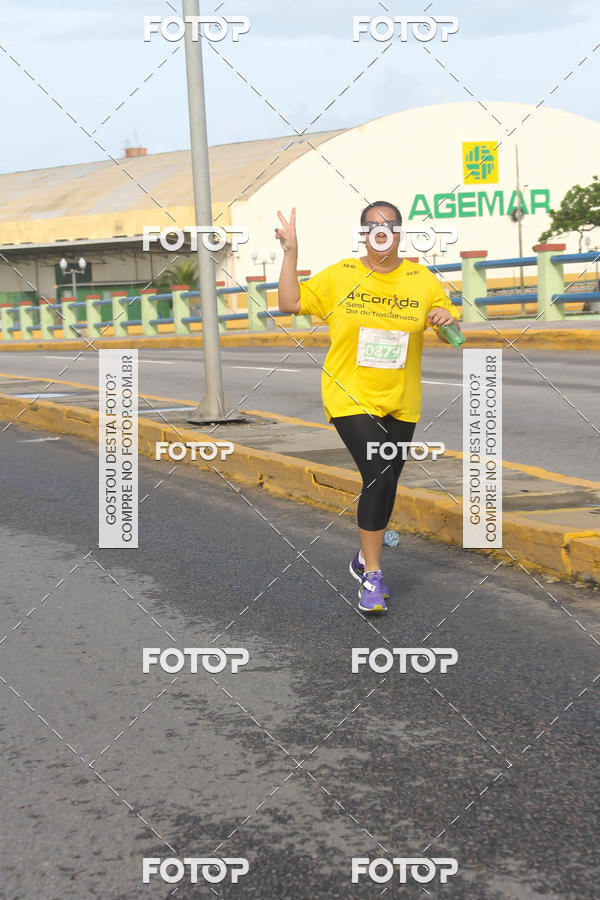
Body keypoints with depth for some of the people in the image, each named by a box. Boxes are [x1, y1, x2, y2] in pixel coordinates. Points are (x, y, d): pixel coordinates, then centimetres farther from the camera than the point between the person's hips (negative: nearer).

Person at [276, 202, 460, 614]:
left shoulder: (423, 279, 4)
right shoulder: (340, 276, 0)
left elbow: (452, 329, 11)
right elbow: (290, 303, 0)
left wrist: (446, 318, -12)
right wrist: (290, 252, -6)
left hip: (400, 401, 4)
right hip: (351, 396, -3)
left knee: (386, 483, 12)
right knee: (379, 474, -18)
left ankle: (365, 560, 37)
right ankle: (372, 576, -9)